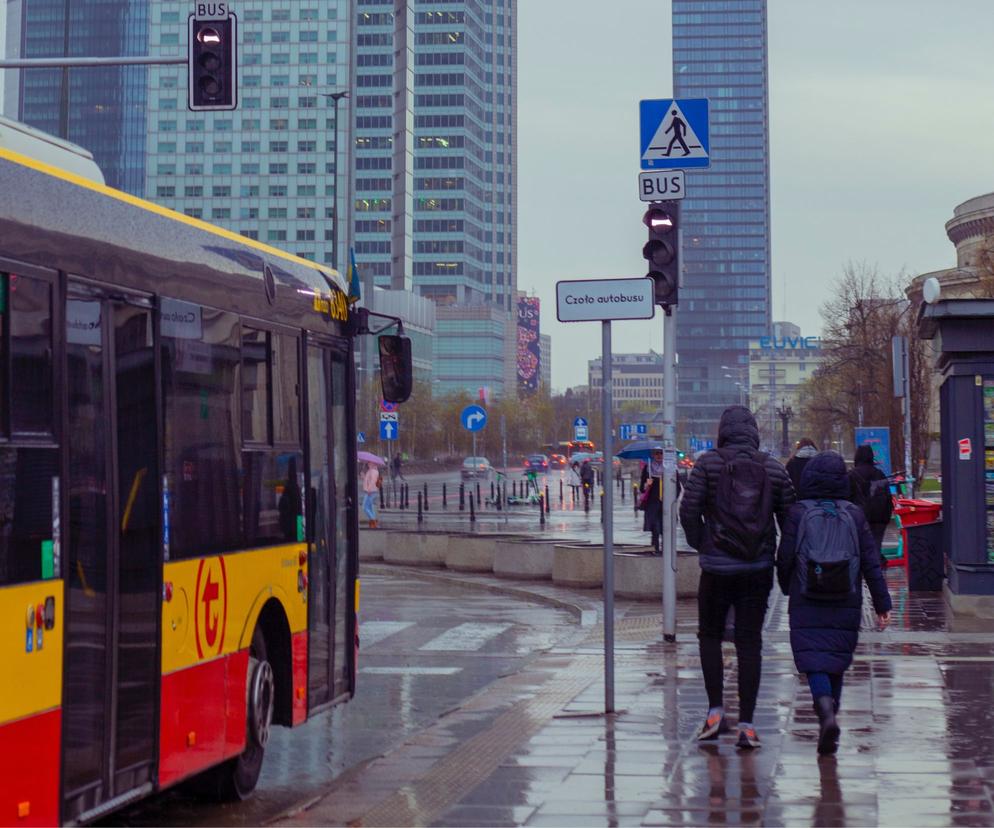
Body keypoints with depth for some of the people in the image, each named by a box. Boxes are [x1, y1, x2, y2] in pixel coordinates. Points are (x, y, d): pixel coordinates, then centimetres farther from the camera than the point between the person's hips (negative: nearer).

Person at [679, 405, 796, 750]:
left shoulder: (708, 463, -4)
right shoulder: (774, 469, 2)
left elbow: (688, 510, -9)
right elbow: (790, 517, 4)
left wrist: (700, 544, 6)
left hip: (717, 567, -2)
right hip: (759, 569, 2)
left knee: (710, 635, 16)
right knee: (750, 642, 6)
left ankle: (716, 711, 6)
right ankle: (746, 724, 3)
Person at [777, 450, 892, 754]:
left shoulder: (798, 513, -3)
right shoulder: (855, 515, 3)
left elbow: (785, 558, -3)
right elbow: (871, 563, 1)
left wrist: (787, 587, 17)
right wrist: (882, 604, 5)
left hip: (806, 604, -2)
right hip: (846, 604, 2)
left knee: (813, 660, -3)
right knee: (837, 661, 14)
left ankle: (826, 708, -30)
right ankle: (827, 729, 17)